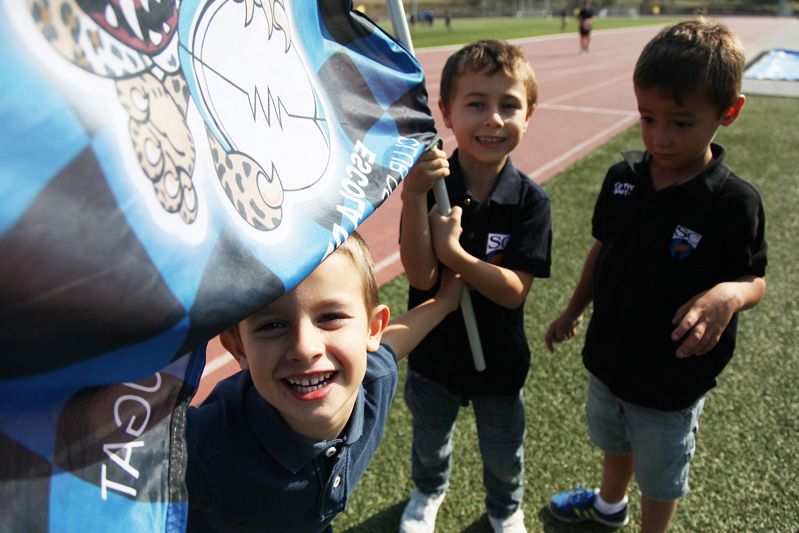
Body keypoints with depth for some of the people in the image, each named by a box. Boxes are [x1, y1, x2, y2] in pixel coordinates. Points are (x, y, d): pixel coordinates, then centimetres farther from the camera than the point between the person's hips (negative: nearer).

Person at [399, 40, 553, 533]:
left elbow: (514, 291, -23)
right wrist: (414, 196, -38)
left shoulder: (530, 200, -20)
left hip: (498, 358, -1)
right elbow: (421, 277, -27)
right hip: (433, 350, 1)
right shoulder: (430, 184, -19)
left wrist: (452, 250, -35)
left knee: (504, 454, 24)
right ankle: (429, 491, 62)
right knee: (430, 439, 29)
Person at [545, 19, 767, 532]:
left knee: (661, 477, 19)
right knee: (615, 443, 31)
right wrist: (575, 309, 10)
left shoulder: (735, 202, -22)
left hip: (672, 378, -5)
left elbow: (754, 278, -13)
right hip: (609, 355, 5)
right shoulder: (623, 178, -9)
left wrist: (729, 294, -36)